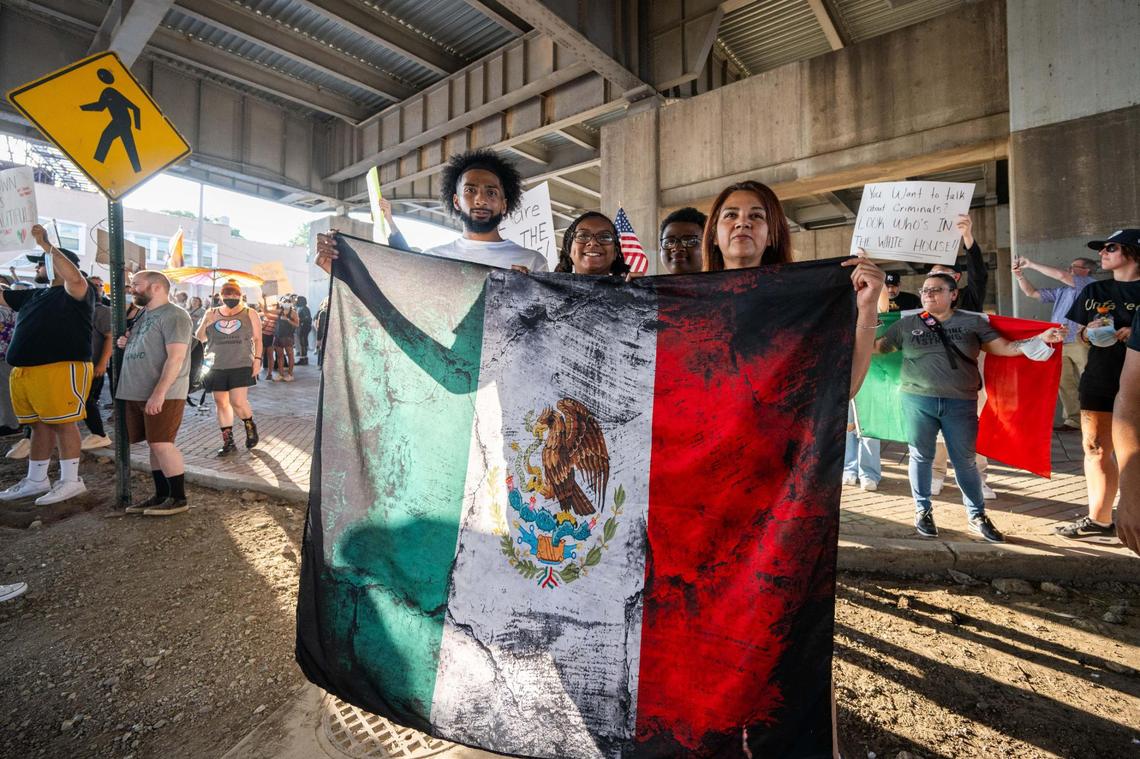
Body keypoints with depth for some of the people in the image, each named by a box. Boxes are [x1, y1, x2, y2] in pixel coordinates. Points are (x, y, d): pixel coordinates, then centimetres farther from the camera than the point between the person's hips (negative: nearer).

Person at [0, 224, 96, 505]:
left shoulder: (77, 293, -5)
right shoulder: (31, 296, 22)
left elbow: (73, 278, -27)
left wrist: (47, 245, -21)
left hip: (61, 369, -9)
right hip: (24, 372, 9)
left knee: (64, 424, -6)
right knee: (40, 425, 14)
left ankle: (71, 481, 1)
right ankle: (36, 480, 23)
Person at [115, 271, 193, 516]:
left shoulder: (173, 315, -11)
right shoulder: (145, 315, 18)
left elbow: (176, 357, -20)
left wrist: (159, 393, -25)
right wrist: (126, 343, 8)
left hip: (162, 395, -9)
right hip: (137, 393, 9)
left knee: (162, 444, -9)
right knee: (154, 445, 11)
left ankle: (179, 498, 0)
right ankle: (161, 495, 18)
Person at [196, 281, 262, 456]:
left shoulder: (250, 314, 4)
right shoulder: (211, 314, 10)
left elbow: (258, 339, 5)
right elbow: (199, 338, 12)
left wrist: (257, 359, -7)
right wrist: (205, 323, -7)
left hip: (241, 365, -3)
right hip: (217, 367, 4)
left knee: (238, 402, -13)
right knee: (221, 403, 6)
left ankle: (250, 426, 17)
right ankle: (228, 442, 15)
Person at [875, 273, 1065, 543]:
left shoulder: (974, 322, 8)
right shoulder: (907, 324, 5)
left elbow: (1003, 348, 6)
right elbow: (877, 346, 8)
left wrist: (1041, 339, -4)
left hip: (960, 403, 1)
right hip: (918, 401, 0)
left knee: (965, 461, 9)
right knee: (921, 457, 9)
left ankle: (977, 516, 26)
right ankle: (923, 511, 24)